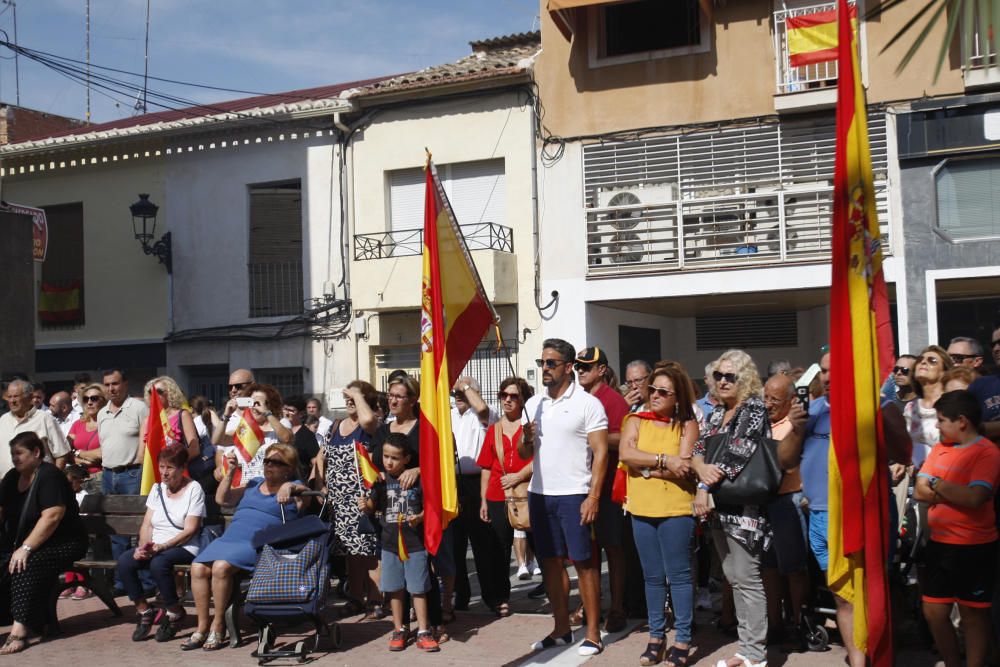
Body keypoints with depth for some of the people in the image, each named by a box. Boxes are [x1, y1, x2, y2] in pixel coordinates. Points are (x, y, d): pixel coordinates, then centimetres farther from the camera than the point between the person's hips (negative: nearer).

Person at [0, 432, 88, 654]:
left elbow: (51, 517, -22)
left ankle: (19, 629, -36)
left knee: (26, 566, -31)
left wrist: (26, 548, -26)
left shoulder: (50, 476, -12)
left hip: (63, 544, -7)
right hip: (21, 543, 7)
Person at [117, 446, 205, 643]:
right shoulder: (157, 488, 16)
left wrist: (162, 546, -20)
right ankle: (143, 612, -7)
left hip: (183, 548, -5)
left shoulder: (193, 489, -2)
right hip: (155, 547, 6)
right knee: (124, 561, -22)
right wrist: (143, 546, -10)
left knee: (159, 562, -36)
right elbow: (147, 524, 10)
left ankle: (175, 612, -13)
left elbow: (190, 530, -10)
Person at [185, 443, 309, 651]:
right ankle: (202, 626, -10)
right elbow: (222, 499, 23)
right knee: (198, 568, -20)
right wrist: (230, 472, 13)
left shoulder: (293, 488, 10)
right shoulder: (254, 484, 27)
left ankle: (218, 625, -15)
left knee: (221, 566, -30)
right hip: (229, 538, 6)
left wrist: (290, 487, -29)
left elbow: (307, 493, -11)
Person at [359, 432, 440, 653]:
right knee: (394, 589, 12)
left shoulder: (417, 479, -8)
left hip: (415, 543, -3)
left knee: (418, 589, 4)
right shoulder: (381, 480, 0)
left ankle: (423, 631, 14)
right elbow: (375, 505, 8)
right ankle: (398, 630, 24)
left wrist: (419, 517, -21)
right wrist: (366, 505, -13)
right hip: (390, 543, 3)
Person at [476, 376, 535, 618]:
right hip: (497, 497, 4)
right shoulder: (494, 429, 14)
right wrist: (483, 500, 10)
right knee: (500, 550, 8)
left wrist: (519, 476, -18)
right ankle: (502, 599, 17)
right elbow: (486, 468, 14)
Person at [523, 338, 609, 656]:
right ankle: (561, 628, 21)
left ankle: (593, 632, 7)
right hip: (539, 494, 6)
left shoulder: (587, 404, -6)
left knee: (583, 561, -1)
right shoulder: (533, 404, 11)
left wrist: (593, 496, -17)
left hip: (574, 495, -5)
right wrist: (526, 440, -7)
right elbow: (525, 453, 16)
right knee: (550, 561, 10)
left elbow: (600, 452, -9)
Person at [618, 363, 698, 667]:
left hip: (676, 509, -4)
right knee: (652, 576, 12)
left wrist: (646, 468, -11)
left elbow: (684, 466, -13)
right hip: (642, 509, 4)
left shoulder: (687, 424, -1)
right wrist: (664, 461, -17)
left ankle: (683, 640, 10)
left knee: (679, 574, 1)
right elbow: (626, 454, -11)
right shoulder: (636, 421, 7)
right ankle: (656, 636, 22)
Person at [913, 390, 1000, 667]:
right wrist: (955, 493, -15)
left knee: (973, 615, 6)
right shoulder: (940, 448, 8)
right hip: (939, 544, 7)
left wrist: (937, 484, -13)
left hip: (974, 548, -7)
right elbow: (919, 491, 1)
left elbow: (974, 498, -27)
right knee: (934, 612, 12)